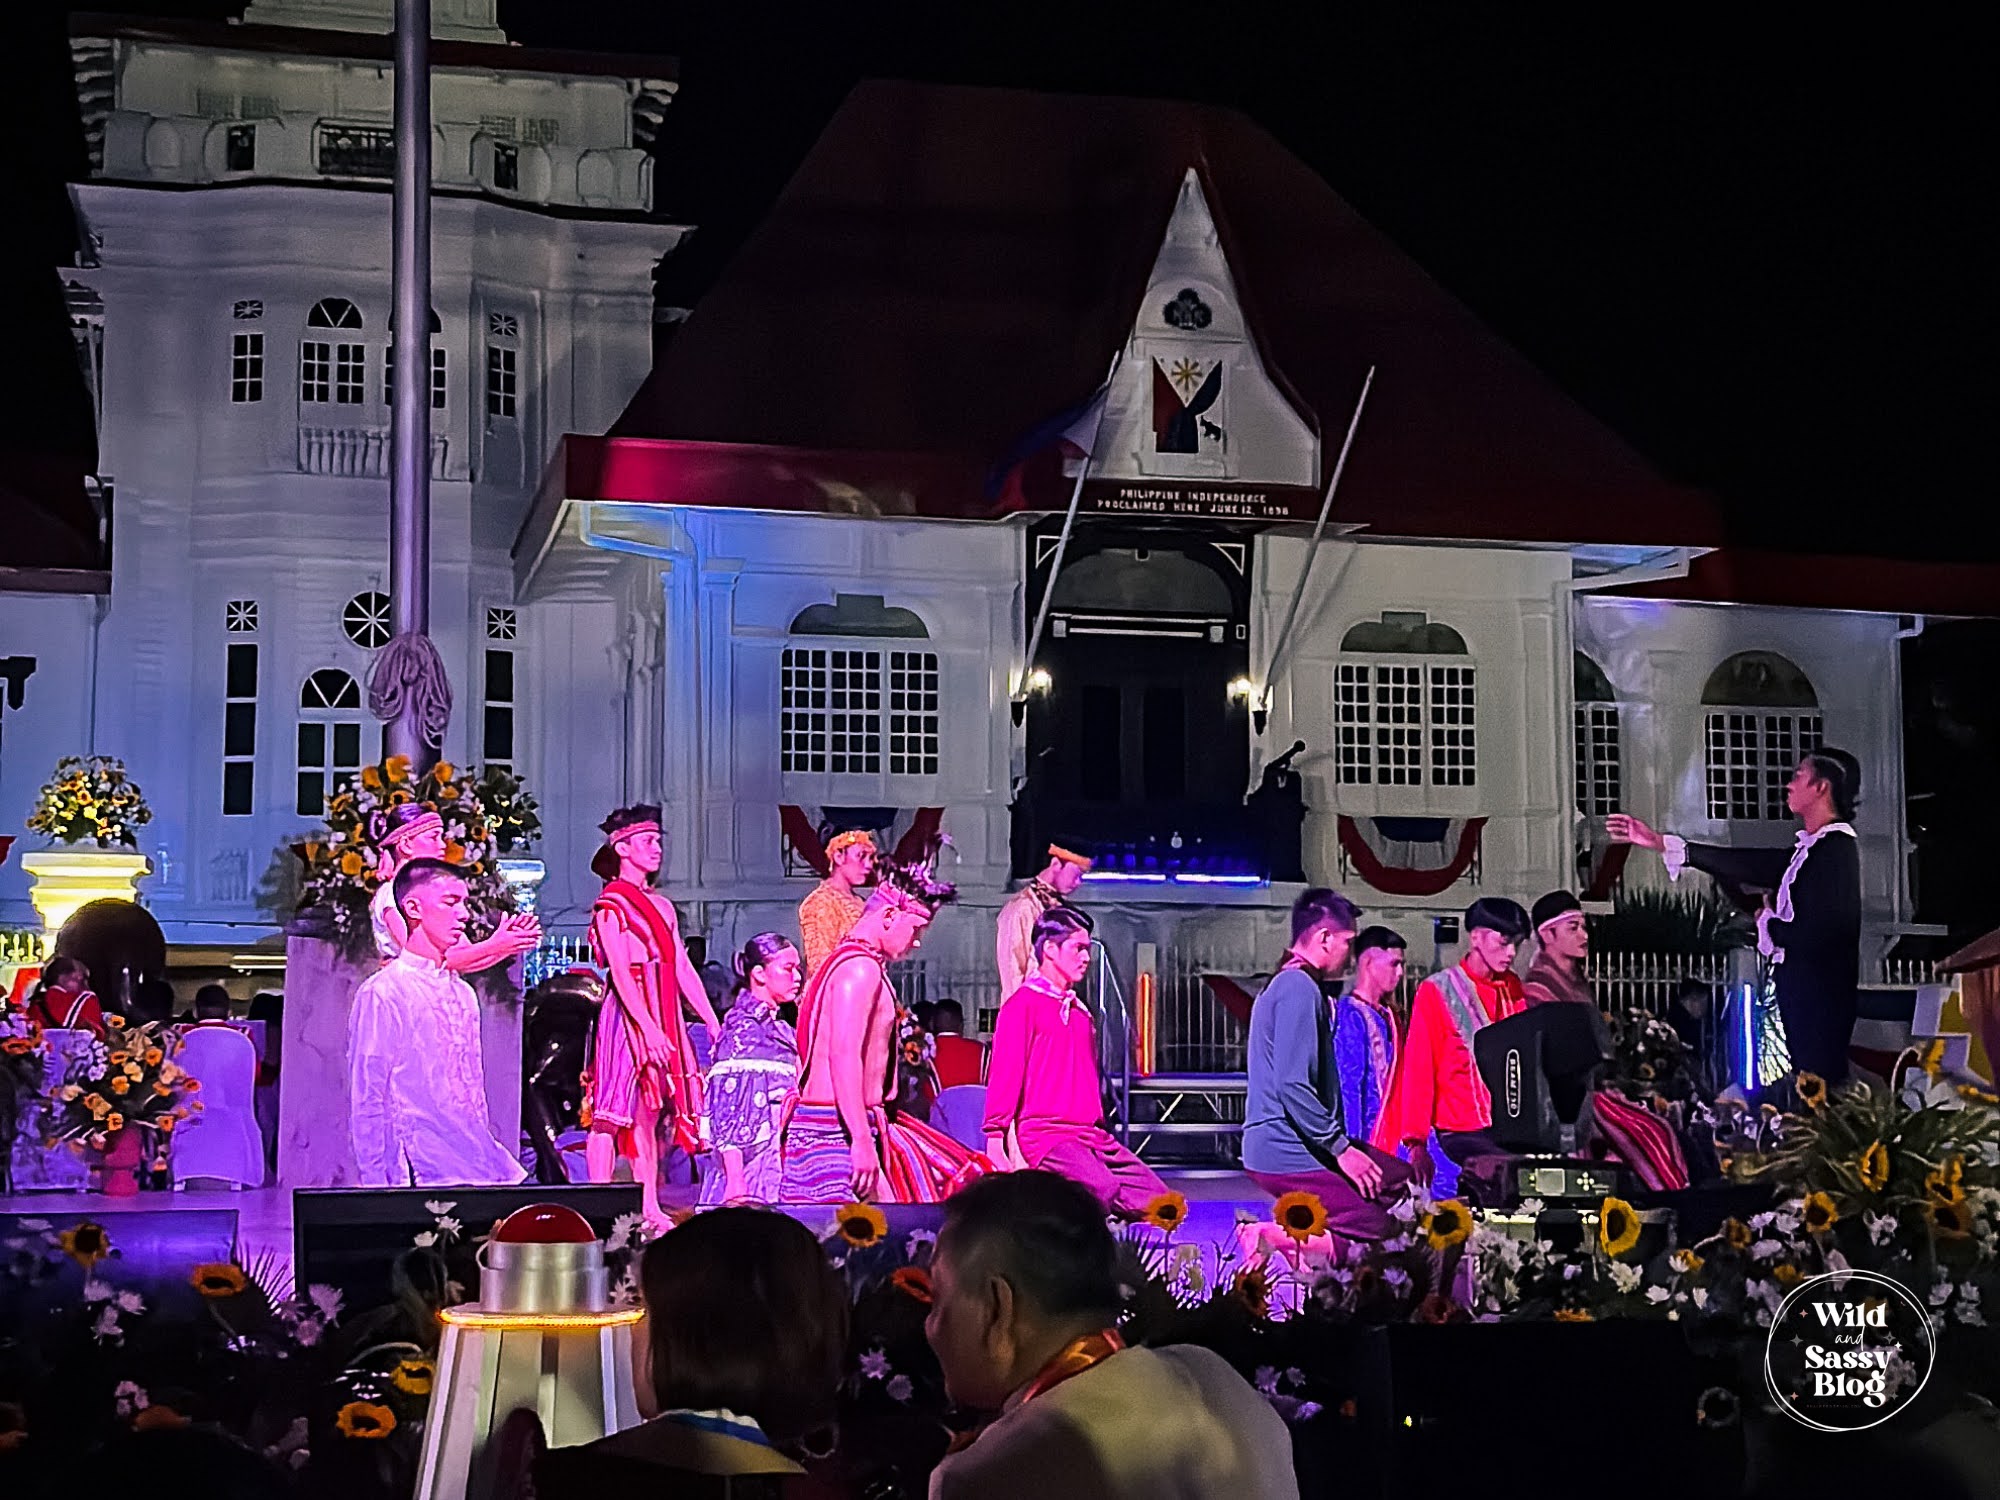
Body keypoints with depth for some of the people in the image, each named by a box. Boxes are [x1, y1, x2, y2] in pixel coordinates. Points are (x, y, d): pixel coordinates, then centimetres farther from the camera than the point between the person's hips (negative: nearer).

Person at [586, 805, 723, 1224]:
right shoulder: (611, 903, -4)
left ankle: (649, 1207, 7)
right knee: (614, 1111, -9)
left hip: (663, 1020, 7)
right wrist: (649, 1028, -23)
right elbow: (621, 973, -14)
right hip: (628, 1016, -7)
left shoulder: (661, 906, 19)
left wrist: (715, 1024, 9)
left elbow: (683, 970, 16)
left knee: (649, 1114, 6)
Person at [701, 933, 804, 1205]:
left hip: (781, 1165, 8)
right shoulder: (741, 1027, -8)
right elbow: (727, 1109, -14)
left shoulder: (781, 1030, 16)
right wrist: (735, 1180, -20)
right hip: (751, 1161, -7)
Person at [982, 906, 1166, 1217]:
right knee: (1104, 1191, -32)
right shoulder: (1023, 1005, -2)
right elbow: (1005, 1077, -9)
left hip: (1092, 1137, 8)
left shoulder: (1080, 1013, 22)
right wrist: (995, 1139, -15)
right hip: (1044, 1135, -8)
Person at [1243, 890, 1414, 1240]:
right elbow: (1293, 1087, -23)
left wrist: (1342, 1143, 19)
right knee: (1378, 1230, -14)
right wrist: (1341, 1148, -15)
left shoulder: (1287, 985, 18)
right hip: (1287, 1155, -10)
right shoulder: (1299, 989, -15)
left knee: (1402, 1180, 14)